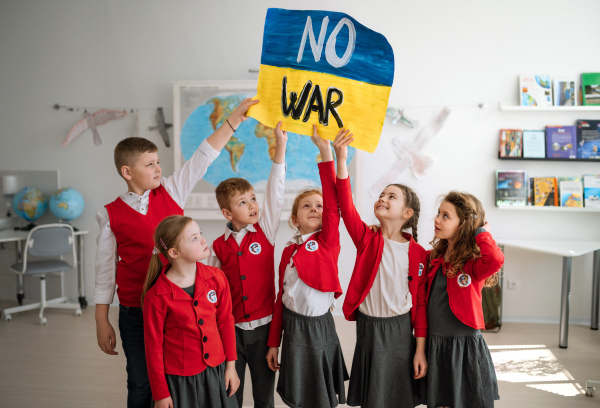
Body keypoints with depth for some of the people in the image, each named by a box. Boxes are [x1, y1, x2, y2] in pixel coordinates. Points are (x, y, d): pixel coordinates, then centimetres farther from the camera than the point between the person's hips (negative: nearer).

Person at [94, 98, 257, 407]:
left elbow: (203, 156, -5)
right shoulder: (111, 215, -5)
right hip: (135, 313, -1)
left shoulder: (171, 192, -1)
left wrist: (235, 118, -10)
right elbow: (105, 270, 0)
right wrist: (102, 322, 2)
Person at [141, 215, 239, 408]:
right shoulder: (157, 297, -18)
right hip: (179, 378, -3)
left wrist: (230, 365, 6)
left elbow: (225, 321, 4)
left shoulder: (216, 278, -7)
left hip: (216, 370, 4)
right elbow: (153, 347, -9)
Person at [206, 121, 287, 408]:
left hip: (263, 323, 0)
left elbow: (275, 193, -14)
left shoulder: (265, 231, -5)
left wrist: (280, 147, -20)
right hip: (230, 327, 0)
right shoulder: (218, 246, -3)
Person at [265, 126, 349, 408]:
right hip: (293, 327, 3)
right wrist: (274, 343, 9)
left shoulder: (328, 240, -5)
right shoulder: (289, 250, 6)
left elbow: (333, 205, -21)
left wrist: (325, 152, -26)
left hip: (319, 326, -3)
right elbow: (281, 297, 9)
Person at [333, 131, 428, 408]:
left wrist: (421, 350, -2)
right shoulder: (367, 239, -4)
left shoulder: (418, 254, -5)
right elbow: (346, 206, -20)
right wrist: (341, 160, -29)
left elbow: (420, 302, -2)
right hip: (369, 330, 0)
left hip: (401, 331, 0)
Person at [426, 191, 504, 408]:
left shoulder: (474, 265, -13)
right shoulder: (432, 258, 3)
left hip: (466, 347, -4)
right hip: (435, 346, 5)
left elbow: (496, 260, -38)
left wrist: (481, 232, -22)